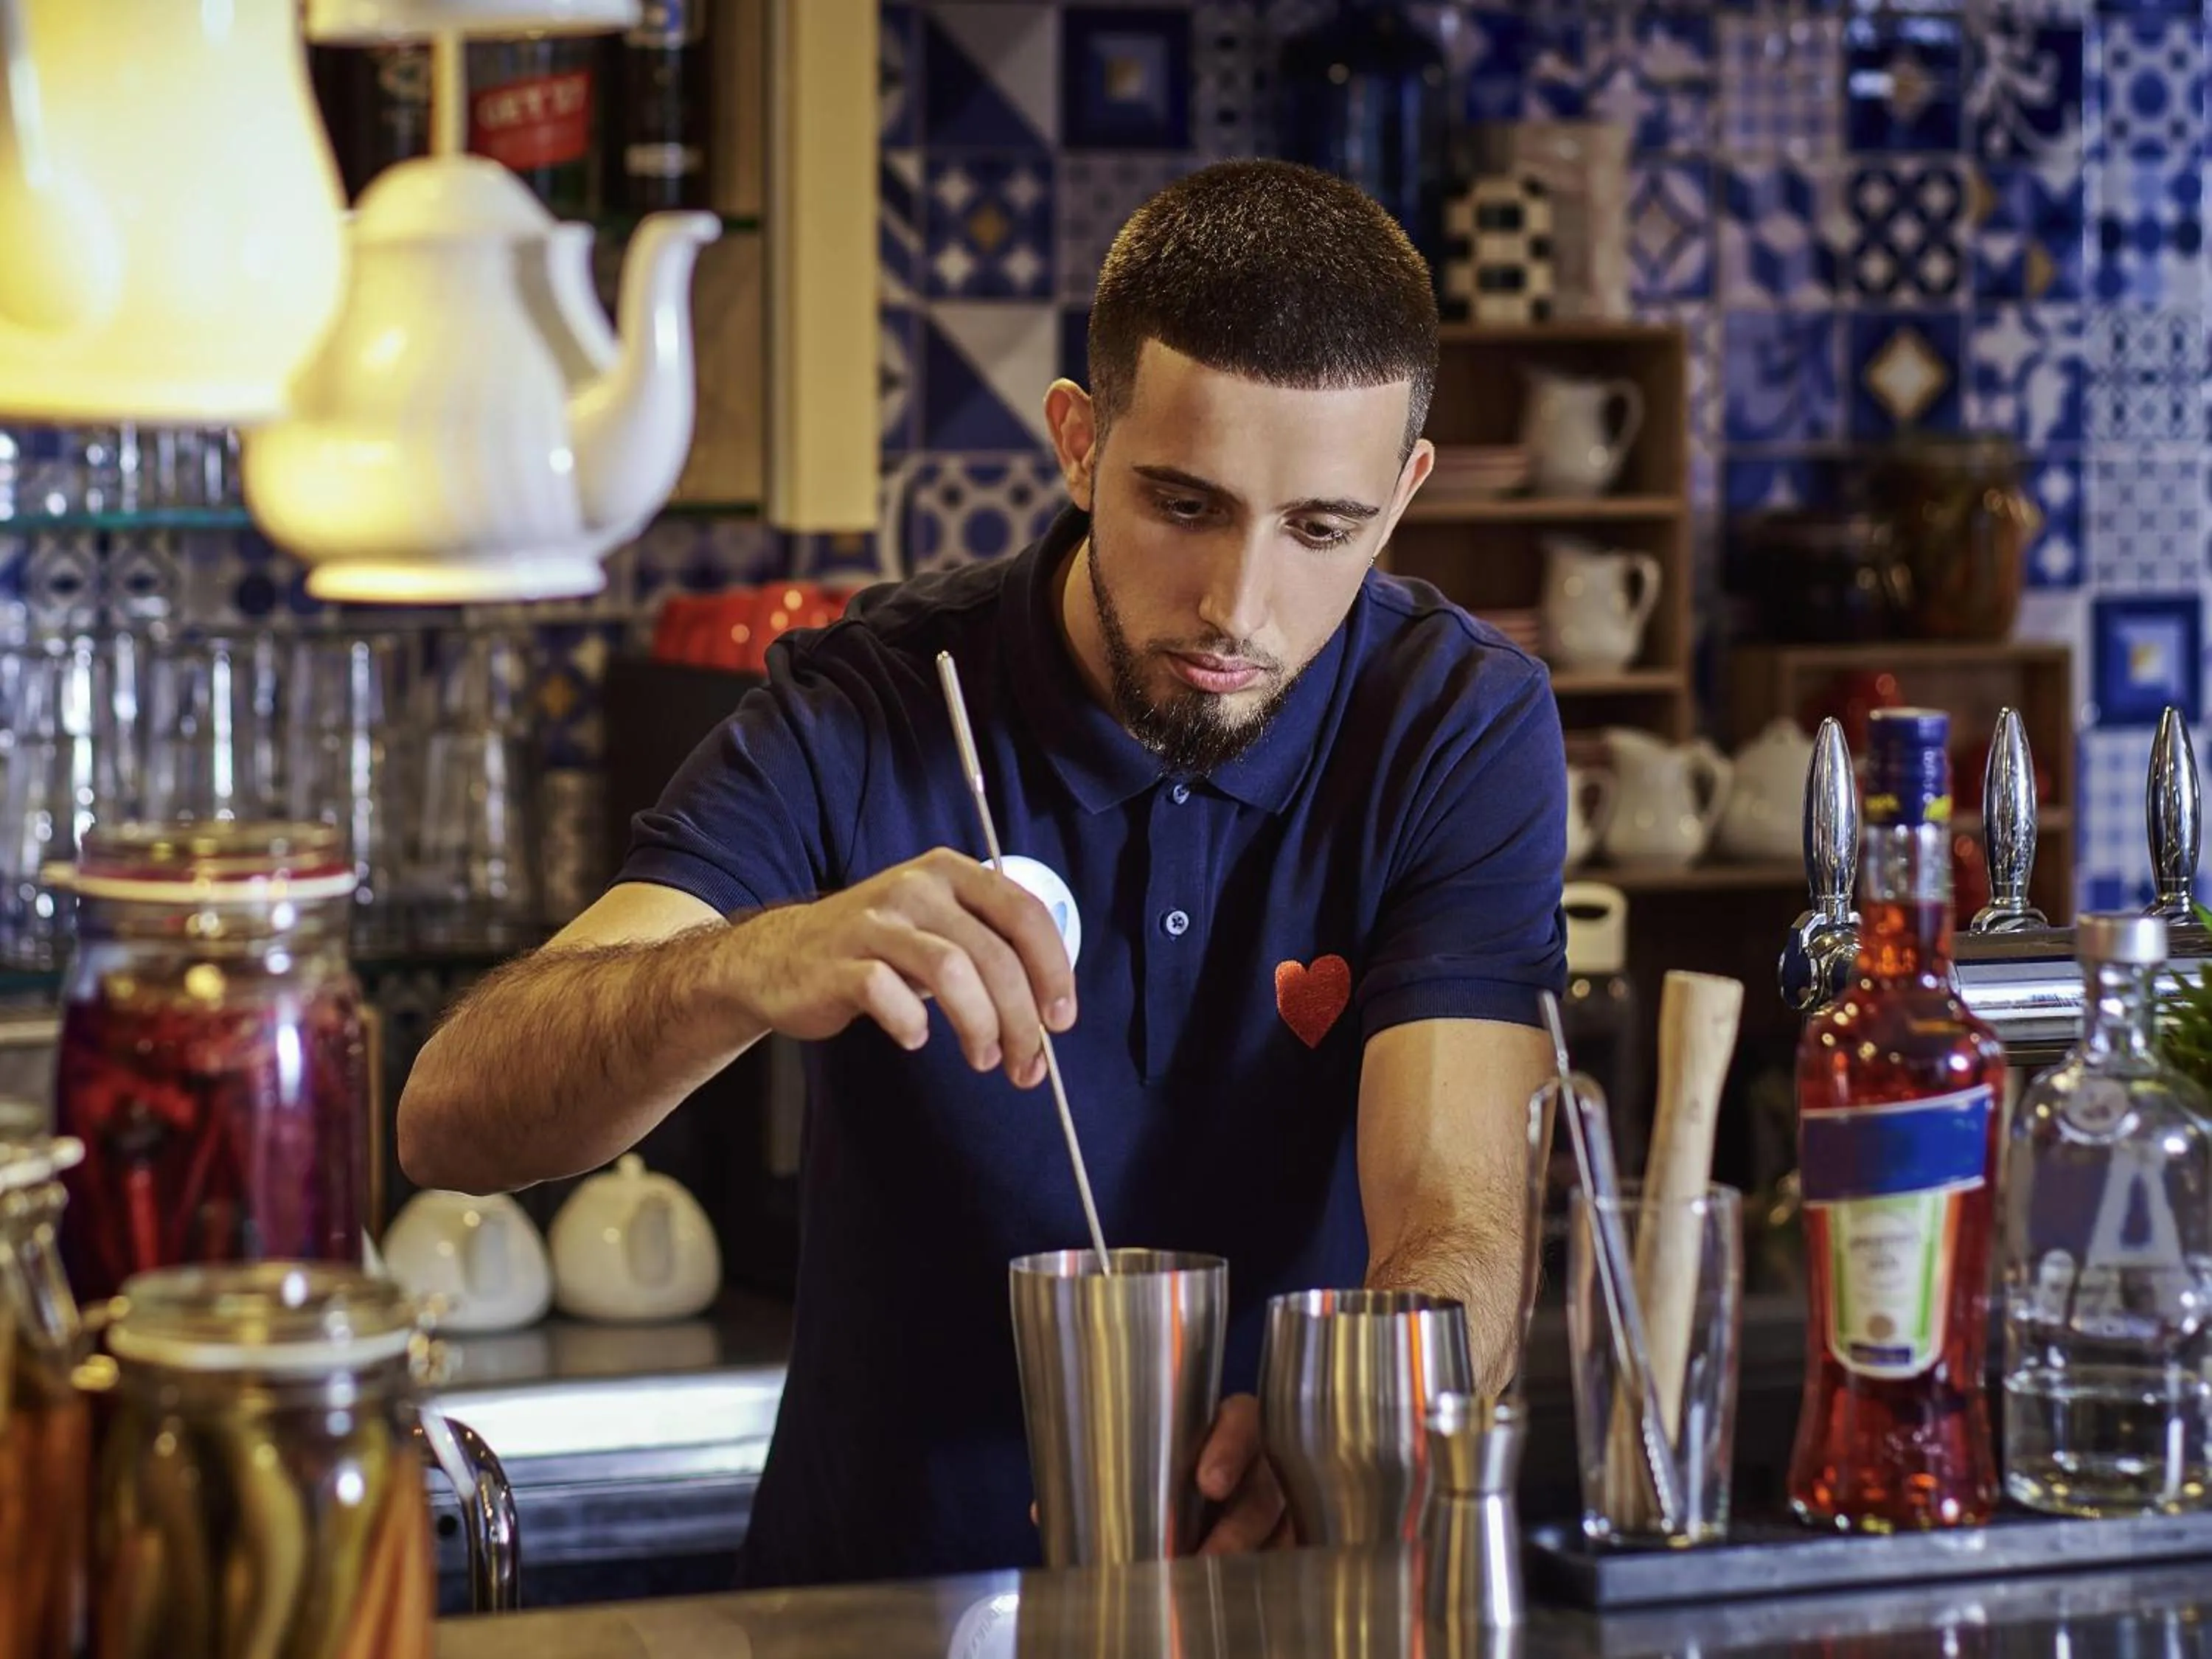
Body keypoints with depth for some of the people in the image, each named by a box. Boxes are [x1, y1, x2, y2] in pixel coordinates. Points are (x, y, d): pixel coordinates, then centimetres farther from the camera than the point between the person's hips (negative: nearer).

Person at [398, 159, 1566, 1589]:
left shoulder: (1464, 730, -6)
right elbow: (451, 1120, -18)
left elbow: (1457, 1232, -16)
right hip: (880, 1599, -1)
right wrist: (750, 969, -38)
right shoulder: (870, 718, -8)